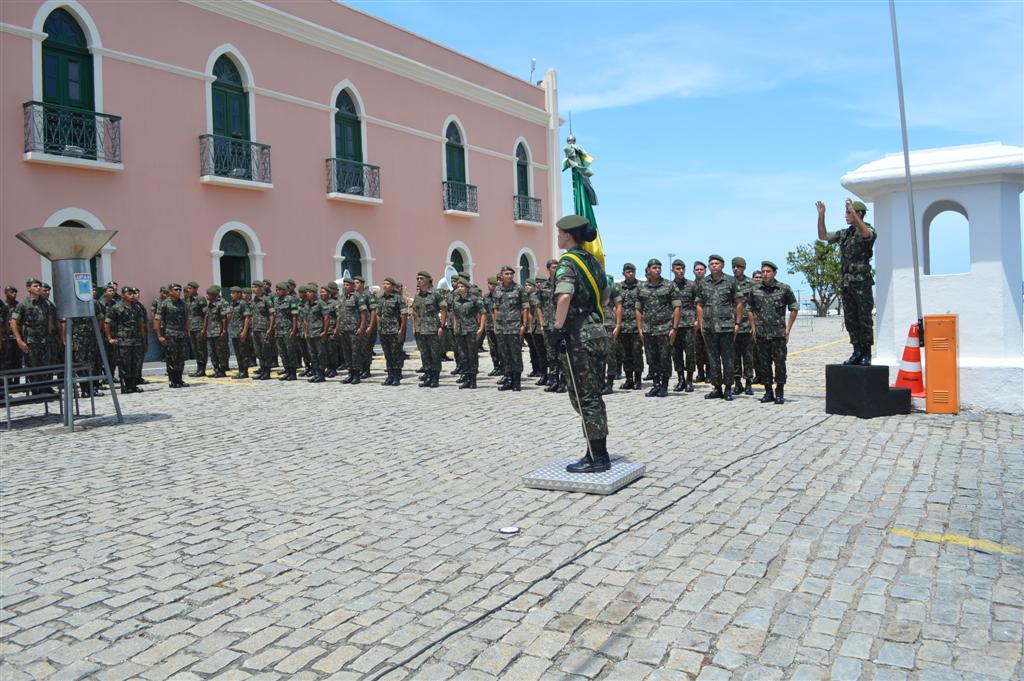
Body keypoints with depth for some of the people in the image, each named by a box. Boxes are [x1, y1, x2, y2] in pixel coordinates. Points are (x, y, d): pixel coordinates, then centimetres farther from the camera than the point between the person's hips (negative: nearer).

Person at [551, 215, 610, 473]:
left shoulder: (567, 262, -11)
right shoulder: (593, 261, 16)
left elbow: (564, 296, -28)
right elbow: (603, 297, 23)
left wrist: (558, 329, -26)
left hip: (577, 334, -9)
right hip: (595, 329, 9)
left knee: (583, 397, -3)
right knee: (593, 395, 14)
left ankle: (596, 458, 1)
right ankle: (600, 453, 20)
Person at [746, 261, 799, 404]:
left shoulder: (784, 289, -1)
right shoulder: (755, 290, 5)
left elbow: (794, 308, 5)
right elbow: (749, 309, 16)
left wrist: (788, 329, 0)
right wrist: (753, 328, 9)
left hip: (778, 334, -2)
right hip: (761, 334, 2)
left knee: (780, 364, -1)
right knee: (764, 364, 6)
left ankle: (780, 393, 8)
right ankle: (768, 392, 16)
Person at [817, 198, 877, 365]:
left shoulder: (869, 230, -4)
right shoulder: (844, 233, 16)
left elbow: (866, 234, -28)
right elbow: (823, 236, 20)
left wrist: (853, 211, -32)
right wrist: (821, 216, 10)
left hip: (861, 282, -7)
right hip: (846, 282, 7)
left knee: (864, 320, -3)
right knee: (850, 320, 8)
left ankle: (866, 354, 2)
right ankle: (857, 353, 14)